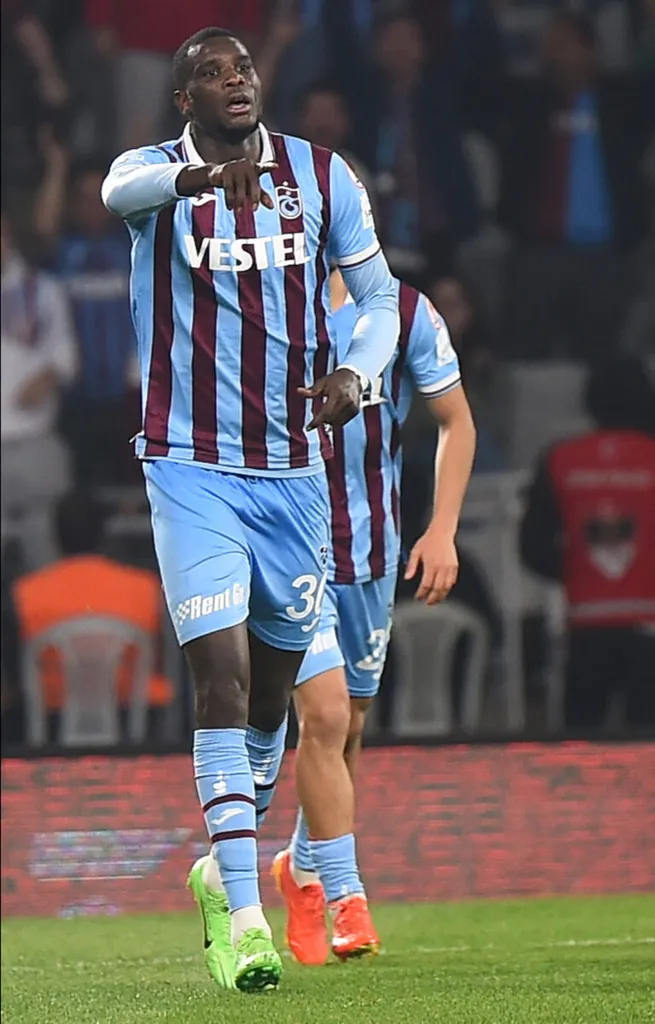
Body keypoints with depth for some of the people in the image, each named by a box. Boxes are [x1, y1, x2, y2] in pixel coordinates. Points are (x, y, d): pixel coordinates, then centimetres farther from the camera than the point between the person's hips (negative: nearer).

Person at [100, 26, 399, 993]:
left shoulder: (322, 175, 4)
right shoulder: (154, 172, -5)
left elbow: (378, 297, 11)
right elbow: (123, 191, -30)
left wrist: (354, 372, -12)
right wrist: (200, 176, -54)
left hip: (293, 469, 4)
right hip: (192, 469, -4)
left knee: (271, 688, 13)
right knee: (221, 672, -14)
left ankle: (225, 867, 36)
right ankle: (243, 913, -16)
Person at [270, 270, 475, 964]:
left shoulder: (405, 314, -4)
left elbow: (455, 422, 6)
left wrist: (441, 531, -1)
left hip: (372, 554, 3)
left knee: (347, 725, 14)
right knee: (324, 716, -16)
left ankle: (303, 870, 37)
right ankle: (347, 902, -11)